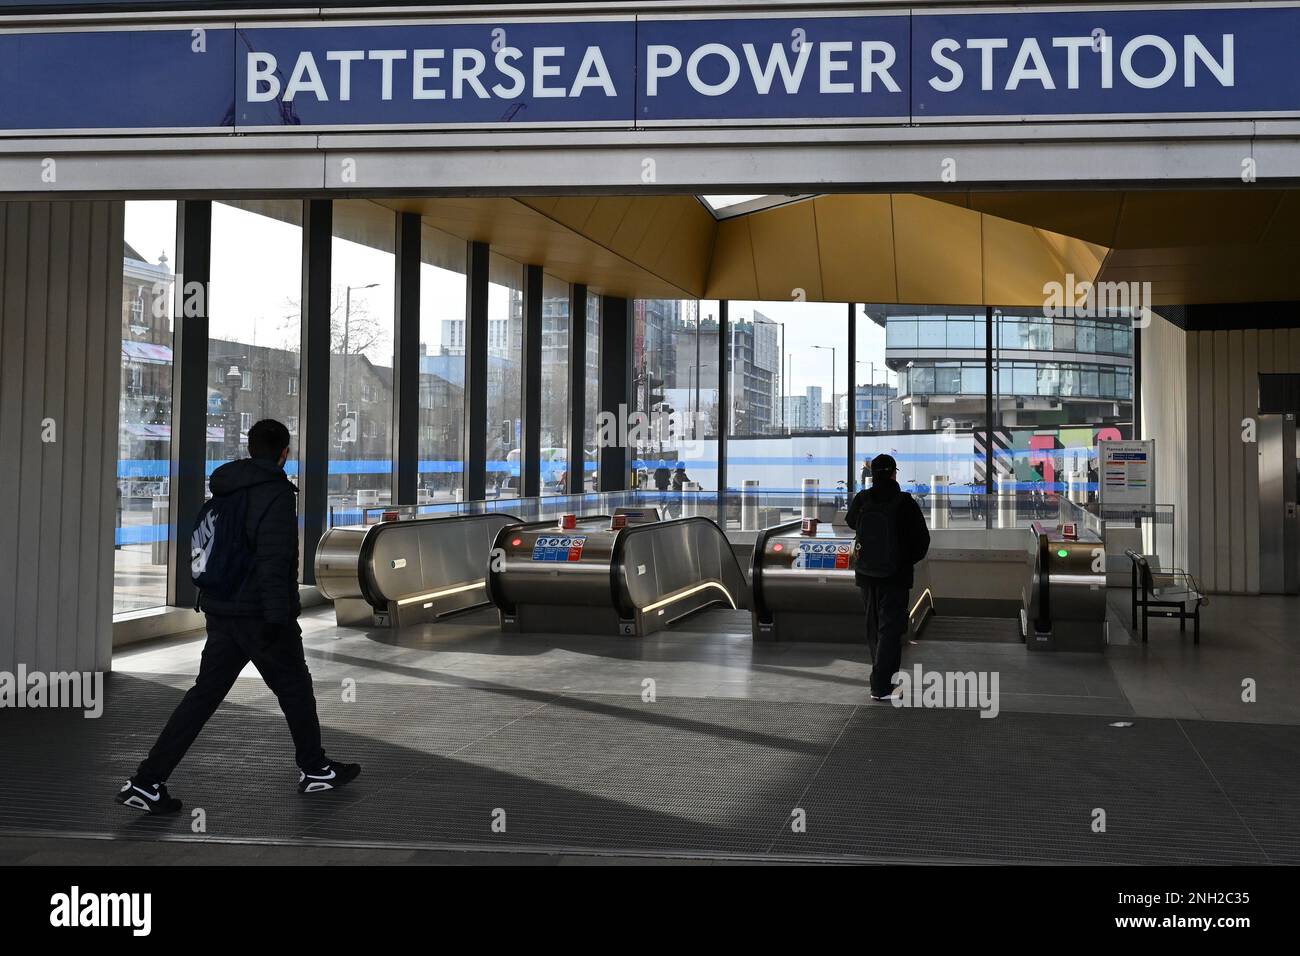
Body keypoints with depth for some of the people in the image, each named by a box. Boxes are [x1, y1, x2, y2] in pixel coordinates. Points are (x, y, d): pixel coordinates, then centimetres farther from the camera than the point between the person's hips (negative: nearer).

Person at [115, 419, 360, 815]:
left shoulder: (224, 490, 12)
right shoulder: (275, 493, -14)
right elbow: (273, 561, -22)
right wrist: (277, 618, -23)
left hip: (222, 612, 7)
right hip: (260, 614, -7)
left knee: (205, 693, 7)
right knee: (295, 688, 11)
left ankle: (147, 782, 1)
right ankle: (315, 770, 25)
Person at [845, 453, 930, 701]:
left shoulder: (861, 500, -5)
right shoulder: (905, 503, -15)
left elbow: (851, 522, 17)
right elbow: (922, 538, -8)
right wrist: (909, 560, 9)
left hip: (866, 574, 4)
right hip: (896, 574, -4)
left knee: (874, 627, 17)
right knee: (890, 628, -1)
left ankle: (885, 675, 30)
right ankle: (881, 686, -7)